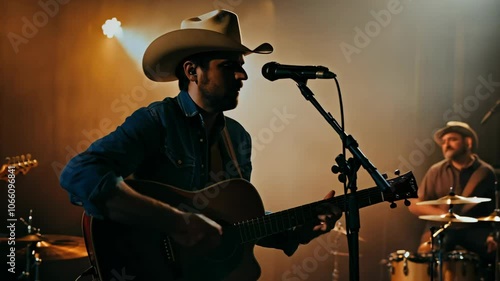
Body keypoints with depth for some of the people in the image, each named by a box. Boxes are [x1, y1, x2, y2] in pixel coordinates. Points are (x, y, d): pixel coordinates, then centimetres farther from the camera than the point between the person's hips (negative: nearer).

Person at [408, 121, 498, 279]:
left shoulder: (485, 172, 4)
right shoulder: (436, 171, 6)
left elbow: (494, 208, 5)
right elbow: (415, 205, 6)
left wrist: (493, 235, -12)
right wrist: (441, 213, -11)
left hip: (475, 229, 0)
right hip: (441, 228, 0)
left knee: (494, 250, -28)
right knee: (426, 253, -30)